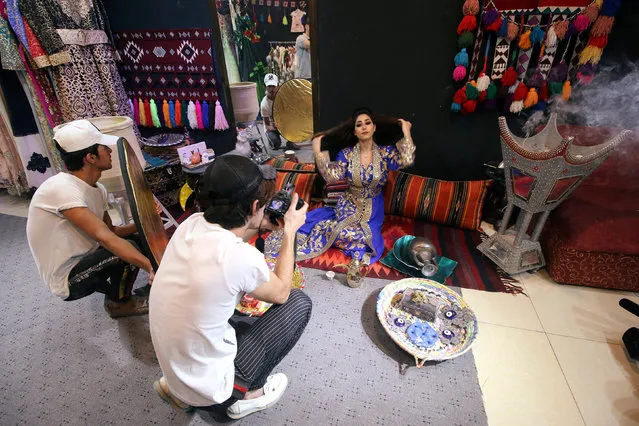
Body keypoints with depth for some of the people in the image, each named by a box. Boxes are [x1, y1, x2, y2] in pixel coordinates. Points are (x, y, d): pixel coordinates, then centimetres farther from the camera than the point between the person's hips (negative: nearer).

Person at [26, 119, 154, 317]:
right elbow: (105, 237, -38)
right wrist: (151, 266, -45)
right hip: (66, 280, -9)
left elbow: (111, 231, 4)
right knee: (129, 248, -27)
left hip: (83, 263, 9)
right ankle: (118, 303, 0)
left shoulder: (97, 189, 1)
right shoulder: (62, 189, -27)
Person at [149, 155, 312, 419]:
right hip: (209, 389, -6)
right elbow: (281, 293, -8)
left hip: (173, 369, 6)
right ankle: (247, 394, 13)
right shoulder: (242, 258, -31)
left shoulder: (192, 224, -12)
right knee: (299, 303, -1)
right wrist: (290, 231, -3)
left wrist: (260, 225, 5)